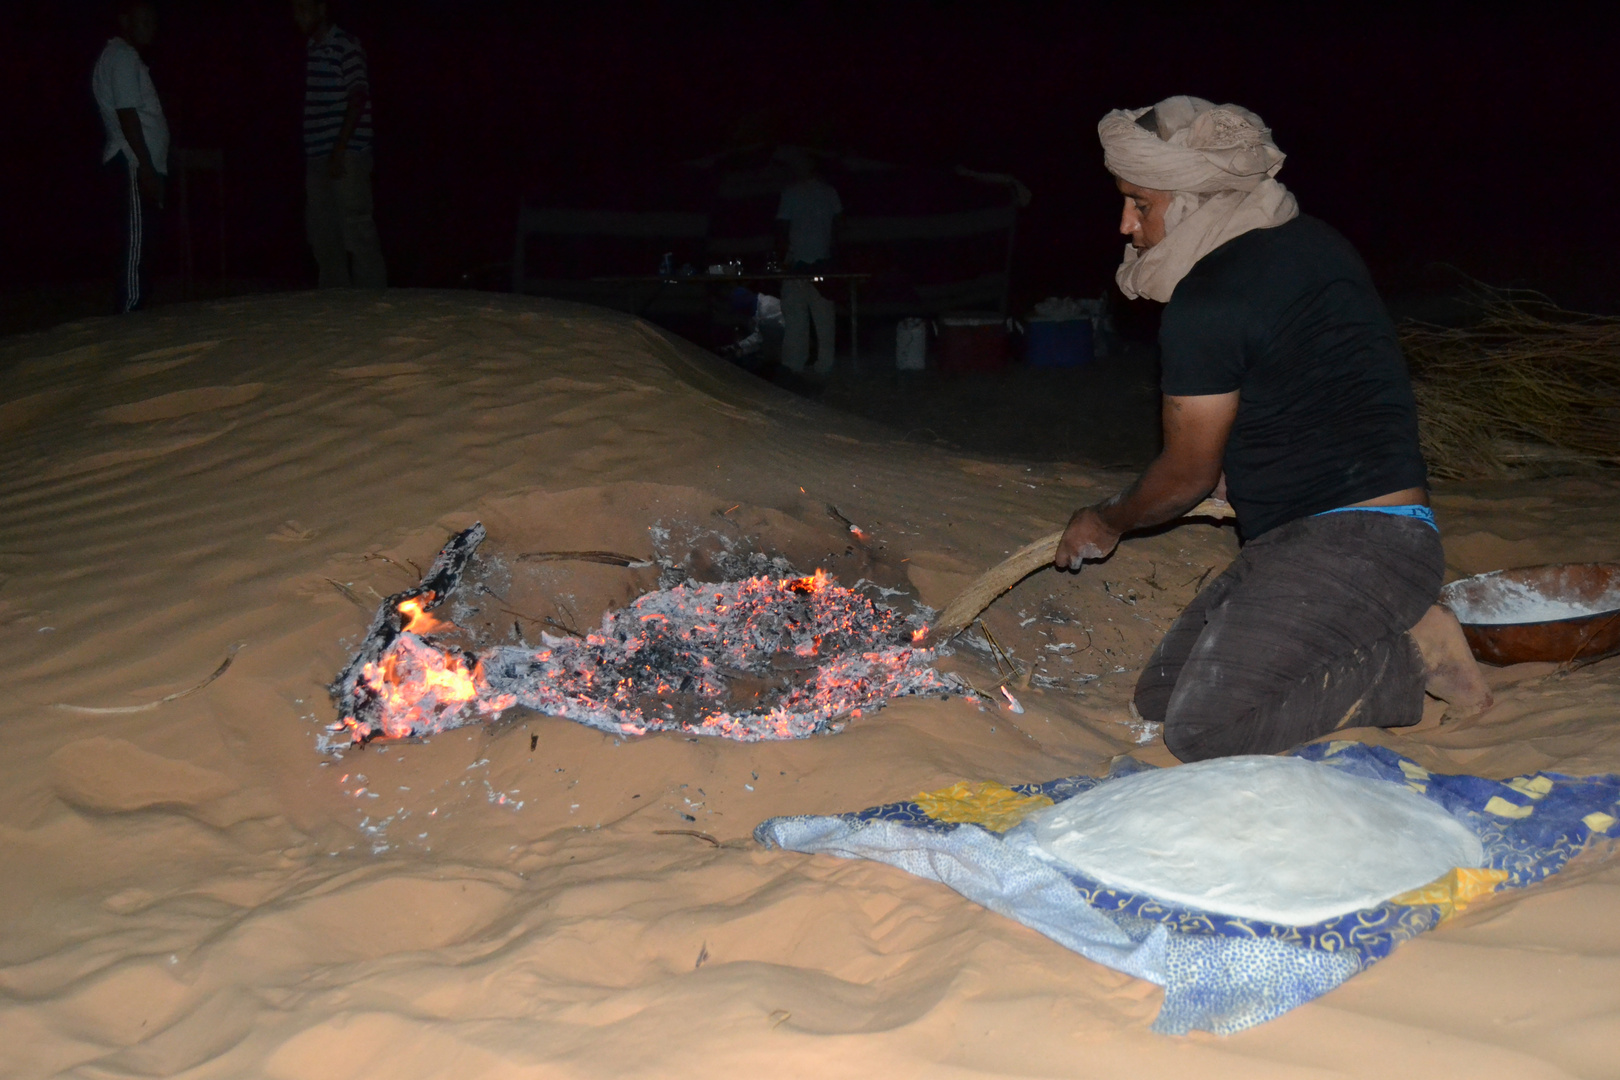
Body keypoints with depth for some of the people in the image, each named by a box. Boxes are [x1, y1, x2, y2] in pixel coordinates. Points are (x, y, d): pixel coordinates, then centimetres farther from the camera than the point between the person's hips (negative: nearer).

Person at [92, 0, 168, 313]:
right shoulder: (121, 56, -8)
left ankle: (133, 312, 10)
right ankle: (131, 312, -13)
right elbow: (127, 115, -17)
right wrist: (146, 168, -21)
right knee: (136, 244, -12)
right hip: (133, 165, -10)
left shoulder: (127, 56, 23)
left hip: (139, 165, 10)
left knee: (142, 243, 9)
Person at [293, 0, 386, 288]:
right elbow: (315, 104, 17)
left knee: (356, 227, -8)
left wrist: (339, 150, -17)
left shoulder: (346, 46, -6)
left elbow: (358, 98, -12)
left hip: (346, 154, -8)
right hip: (318, 156, 8)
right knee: (321, 232, 9)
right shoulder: (312, 49, 16)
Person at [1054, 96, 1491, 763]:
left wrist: (1106, 523, 14)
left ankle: (1404, 660, -6)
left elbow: (1187, 475, -5)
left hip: (1354, 545, -10)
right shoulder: (1311, 243, 13)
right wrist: (1235, 480, 31)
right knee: (1161, 700, 9)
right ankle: (1372, 649, 7)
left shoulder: (1207, 302, -16)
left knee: (1201, 733, -21)